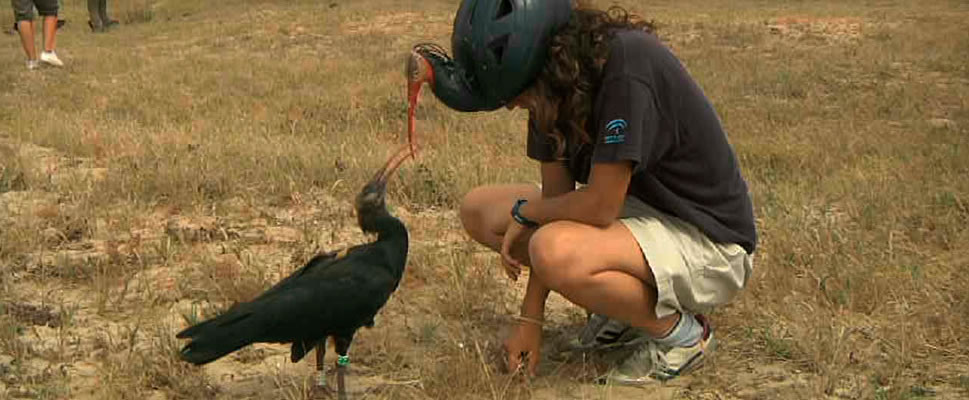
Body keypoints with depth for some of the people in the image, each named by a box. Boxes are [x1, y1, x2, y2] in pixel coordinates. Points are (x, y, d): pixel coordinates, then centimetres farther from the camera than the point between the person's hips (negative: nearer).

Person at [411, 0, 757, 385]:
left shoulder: (630, 62, -29)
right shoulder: (555, 89, -5)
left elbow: (600, 206, -29)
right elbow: (557, 196, -1)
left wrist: (524, 212, -9)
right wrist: (530, 318, -2)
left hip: (711, 242, -8)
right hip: (638, 210, 9)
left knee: (557, 253, -34)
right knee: (478, 209, 3)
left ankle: (680, 333, -7)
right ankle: (620, 310, 9)